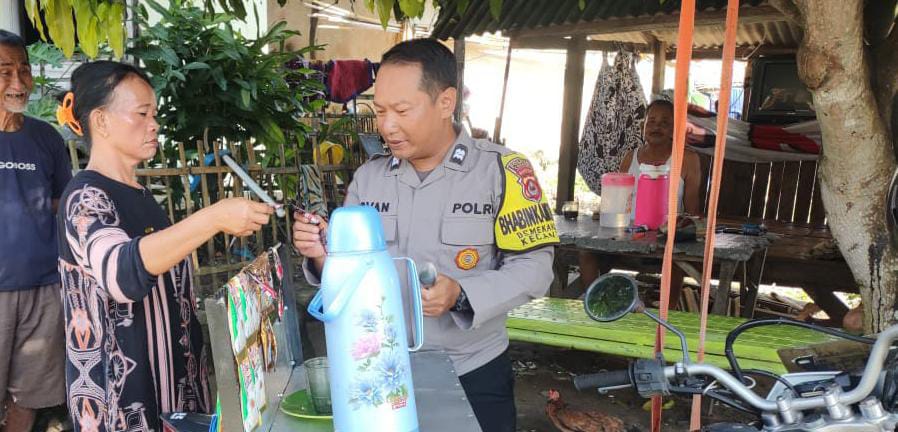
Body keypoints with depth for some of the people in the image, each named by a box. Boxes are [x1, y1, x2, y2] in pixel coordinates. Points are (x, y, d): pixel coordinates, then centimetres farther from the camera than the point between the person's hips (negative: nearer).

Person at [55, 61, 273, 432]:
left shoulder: (140, 196, 11)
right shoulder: (85, 197, -16)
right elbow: (122, 272, -36)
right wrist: (213, 218, -42)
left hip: (173, 373, 8)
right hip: (118, 391, -8)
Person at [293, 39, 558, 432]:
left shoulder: (501, 170, -12)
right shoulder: (368, 176, 1)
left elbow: (533, 267, -14)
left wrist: (462, 296, -27)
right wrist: (324, 255, -15)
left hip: (473, 373, -3)